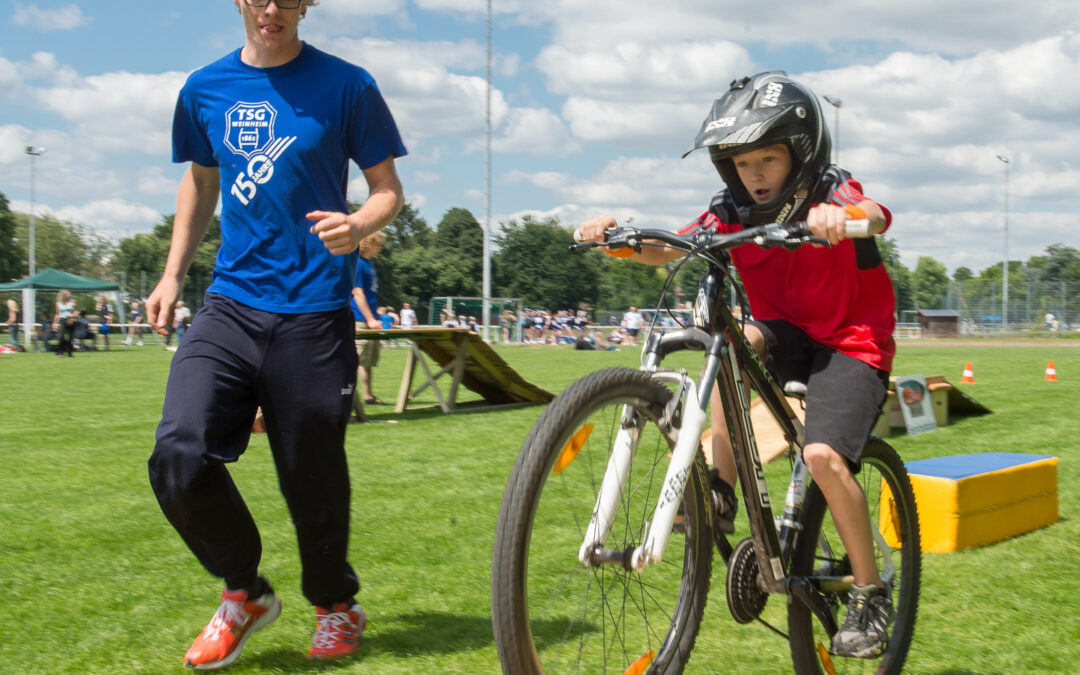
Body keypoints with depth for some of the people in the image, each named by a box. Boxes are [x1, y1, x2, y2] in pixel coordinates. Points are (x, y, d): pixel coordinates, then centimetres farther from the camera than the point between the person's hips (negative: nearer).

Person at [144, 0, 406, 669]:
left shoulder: (346, 85, -1)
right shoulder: (204, 88, 10)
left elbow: (389, 188, 3)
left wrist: (359, 225, -20)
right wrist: (173, 275, 16)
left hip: (314, 315, -3)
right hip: (229, 306, 3)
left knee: (314, 476, 3)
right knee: (180, 456, -13)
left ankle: (336, 605, 31)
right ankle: (245, 593, 12)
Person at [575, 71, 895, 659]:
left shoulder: (833, 194, -13)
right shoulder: (734, 212, -2)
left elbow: (874, 215, -36)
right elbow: (666, 250, -13)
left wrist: (840, 217, -60)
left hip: (852, 340, -4)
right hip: (786, 331, 4)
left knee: (822, 455, -24)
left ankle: (870, 594, -5)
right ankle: (720, 489, -23)